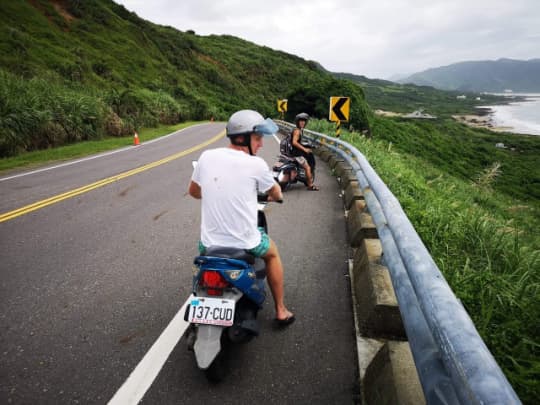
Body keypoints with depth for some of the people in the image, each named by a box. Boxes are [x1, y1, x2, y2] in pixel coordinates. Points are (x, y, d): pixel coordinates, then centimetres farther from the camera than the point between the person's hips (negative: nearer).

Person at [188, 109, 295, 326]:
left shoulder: (206, 156, -4)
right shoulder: (256, 164, -13)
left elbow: (193, 191, 13)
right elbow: (276, 193, 6)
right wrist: (276, 196, 30)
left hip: (209, 244, 4)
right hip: (245, 244, -3)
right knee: (272, 253, 29)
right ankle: (281, 311, 36)